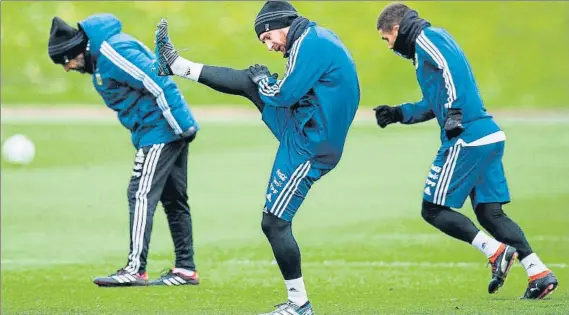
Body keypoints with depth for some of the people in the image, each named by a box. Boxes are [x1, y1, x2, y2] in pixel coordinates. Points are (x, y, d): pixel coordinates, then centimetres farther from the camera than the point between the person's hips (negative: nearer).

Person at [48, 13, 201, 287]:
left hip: (160, 130, -10)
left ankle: (135, 270, -15)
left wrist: (180, 126, -21)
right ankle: (185, 269, 18)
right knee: (173, 200, 13)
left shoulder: (111, 52, -19)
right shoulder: (100, 58, 13)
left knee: (141, 195, -12)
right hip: (171, 131, 10)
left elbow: (158, 83, -24)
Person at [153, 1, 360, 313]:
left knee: (275, 224, -5)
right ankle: (178, 66, 28)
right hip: (302, 132, 10)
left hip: (307, 147, -10)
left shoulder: (308, 44, -20)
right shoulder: (318, 37, 11)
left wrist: (263, 79, 1)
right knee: (249, 82, 16)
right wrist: (264, 81, 11)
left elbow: (283, 94, -19)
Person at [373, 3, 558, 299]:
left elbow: (453, 67, -22)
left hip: (466, 139, -10)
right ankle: (539, 273, 0)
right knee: (489, 211, 10)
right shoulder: (425, 46, 26)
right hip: (489, 136, 10)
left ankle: (496, 251, -11)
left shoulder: (428, 38, -3)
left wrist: (454, 114, -29)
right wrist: (397, 114, 29)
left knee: (433, 209, -1)